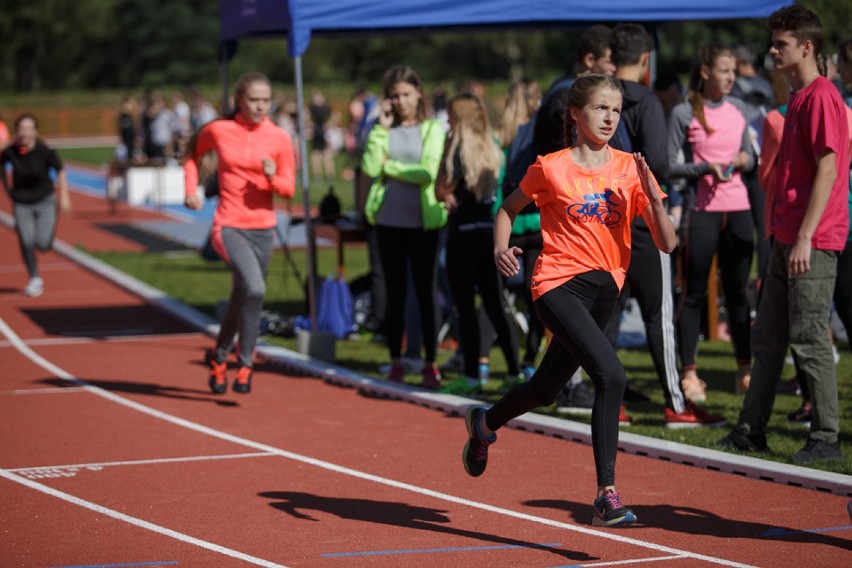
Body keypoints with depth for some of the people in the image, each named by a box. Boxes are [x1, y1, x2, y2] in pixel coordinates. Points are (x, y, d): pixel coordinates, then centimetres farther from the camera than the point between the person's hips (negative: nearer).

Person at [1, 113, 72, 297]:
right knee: (26, 242, -9)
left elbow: (60, 171, -4)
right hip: (21, 203, 1)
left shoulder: (46, 151, -19)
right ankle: (35, 279, 11)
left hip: (44, 200, -1)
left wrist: (64, 197, -4)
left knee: (43, 244, -7)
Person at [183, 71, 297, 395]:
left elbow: (289, 189, 2)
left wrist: (273, 177, -19)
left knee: (242, 298, 15)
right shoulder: (218, 130, -4)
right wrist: (191, 189, 2)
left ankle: (218, 356, 39)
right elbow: (193, 154, 16)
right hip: (229, 227, -3)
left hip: (263, 230, 3)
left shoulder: (279, 138, -2)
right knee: (254, 288, -26)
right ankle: (245, 361, -12)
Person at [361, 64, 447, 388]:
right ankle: (396, 364, 15)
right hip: (389, 221, 2)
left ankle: (430, 364, 8)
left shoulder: (432, 129, 0)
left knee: (425, 292, 3)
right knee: (394, 294, 8)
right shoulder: (384, 131, 6)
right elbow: (370, 167, -10)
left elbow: (427, 173, -13)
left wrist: (389, 166, -7)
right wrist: (382, 128, -9)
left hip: (423, 222, -2)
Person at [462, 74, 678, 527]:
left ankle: (485, 423, 51)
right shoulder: (551, 169, -4)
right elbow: (508, 209, 12)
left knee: (546, 390, 19)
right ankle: (606, 495, -22)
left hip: (604, 289, 5)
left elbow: (667, 243, -2)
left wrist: (652, 197, -18)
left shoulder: (630, 169, 2)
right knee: (611, 376, -25)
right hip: (559, 285, -5)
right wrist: (501, 249, -6)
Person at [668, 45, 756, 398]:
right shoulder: (684, 113, -4)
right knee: (694, 293, 0)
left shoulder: (738, 108, 11)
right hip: (703, 210, -5)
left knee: (738, 292, 9)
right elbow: (668, 166, -6)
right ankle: (689, 373, 4)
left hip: (738, 209, 5)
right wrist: (705, 167, -19)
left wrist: (744, 159, -3)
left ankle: (745, 371, 15)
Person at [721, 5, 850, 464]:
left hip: (813, 243, -10)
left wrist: (804, 238, -21)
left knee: (809, 339, -6)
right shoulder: (797, 98, 17)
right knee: (767, 336, 13)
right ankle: (751, 431, 19)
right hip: (786, 238, 10)